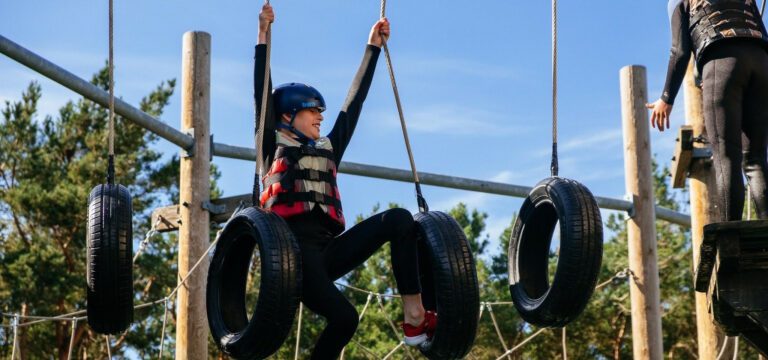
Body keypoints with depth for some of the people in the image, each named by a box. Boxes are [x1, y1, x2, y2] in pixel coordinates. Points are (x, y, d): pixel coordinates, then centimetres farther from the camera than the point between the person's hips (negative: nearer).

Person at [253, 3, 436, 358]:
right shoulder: (274, 146, 14)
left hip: (329, 248, 6)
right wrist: (263, 35, 0)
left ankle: (414, 318, -22)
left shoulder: (328, 149, 26)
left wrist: (373, 47, 32)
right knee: (344, 317, -28)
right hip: (294, 247, -6)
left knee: (399, 219, -15)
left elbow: (355, 101, 29)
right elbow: (262, 94, 5)